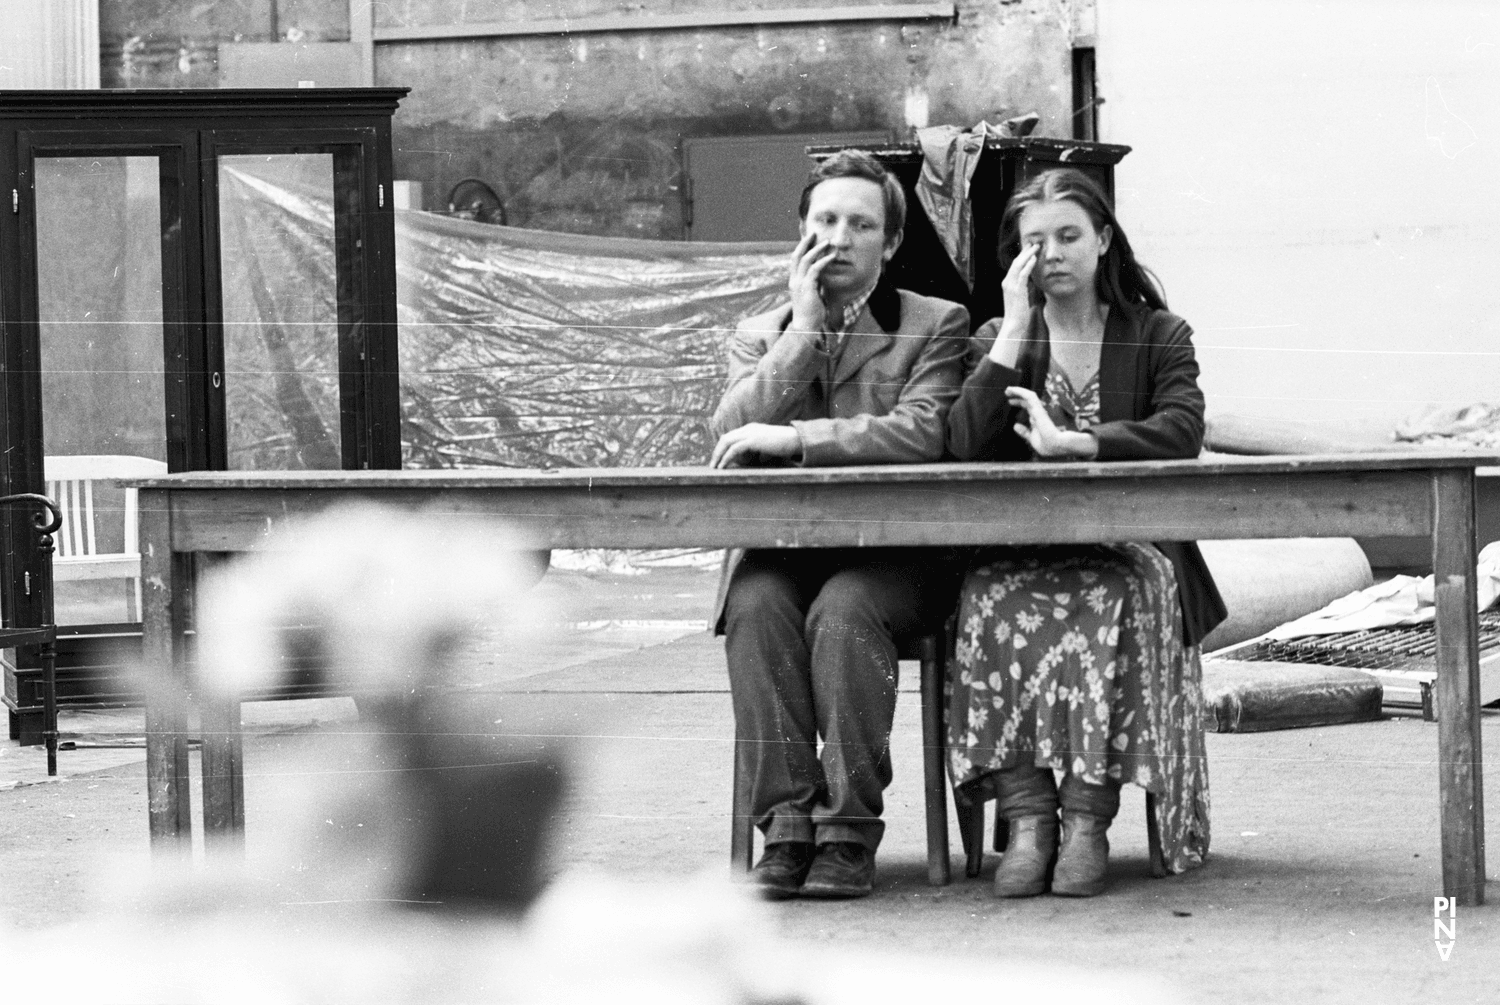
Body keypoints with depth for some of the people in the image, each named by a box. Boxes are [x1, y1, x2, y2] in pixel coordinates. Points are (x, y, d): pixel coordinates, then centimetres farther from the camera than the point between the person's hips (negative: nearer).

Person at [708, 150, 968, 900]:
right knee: (756, 606, -31)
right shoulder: (759, 335, 19)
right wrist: (805, 326, -3)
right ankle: (787, 825, -30)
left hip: (892, 552, -2)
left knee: (843, 610, -34)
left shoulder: (937, 326, 9)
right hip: (780, 548, 2)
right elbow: (731, 436, -1)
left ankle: (849, 833, -30)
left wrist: (795, 437, -16)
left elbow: (923, 432, -10)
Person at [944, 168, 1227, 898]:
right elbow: (966, 446, -3)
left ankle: (1088, 818, -33)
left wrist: (1069, 443, -17)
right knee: (997, 604, -33)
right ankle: (1027, 815, -32)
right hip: (1022, 552, 1)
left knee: (1110, 602, -36)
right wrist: (1015, 330, -5)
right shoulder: (998, 340, 16)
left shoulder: (1158, 337, 12)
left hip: (1128, 544, -1)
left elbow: (1181, 433, -8)